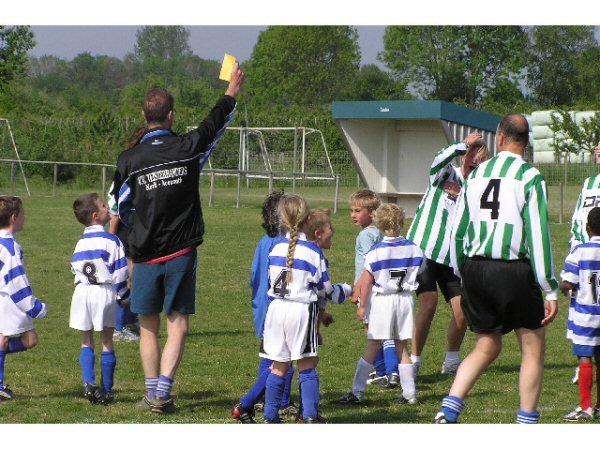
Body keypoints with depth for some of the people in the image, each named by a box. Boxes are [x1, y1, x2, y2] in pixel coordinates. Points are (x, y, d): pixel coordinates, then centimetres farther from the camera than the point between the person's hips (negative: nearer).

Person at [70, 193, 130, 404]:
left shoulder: (81, 242, 9)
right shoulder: (111, 241, -8)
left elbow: (74, 269, 13)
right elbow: (120, 272, -8)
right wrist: (123, 297, 3)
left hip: (82, 292, 4)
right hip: (105, 292, -4)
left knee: (86, 341, 12)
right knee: (107, 341, 6)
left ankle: (88, 383, -6)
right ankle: (106, 390, 7)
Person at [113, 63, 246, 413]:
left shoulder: (129, 160, -4)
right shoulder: (188, 148, -6)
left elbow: (121, 207, 8)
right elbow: (216, 123, 14)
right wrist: (232, 91, 31)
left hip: (146, 254, 1)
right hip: (181, 253, -1)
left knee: (149, 328, 11)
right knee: (178, 326, 2)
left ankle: (153, 394, 14)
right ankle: (163, 394, -7)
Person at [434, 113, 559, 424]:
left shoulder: (476, 174, 9)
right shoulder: (530, 177, -6)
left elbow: (458, 229, 12)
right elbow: (538, 235, -12)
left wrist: (463, 277, 23)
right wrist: (550, 291, -9)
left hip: (474, 269, 5)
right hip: (513, 270, -5)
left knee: (487, 347, 17)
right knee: (533, 349, 9)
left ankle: (448, 412, 1)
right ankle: (526, 426, 8)